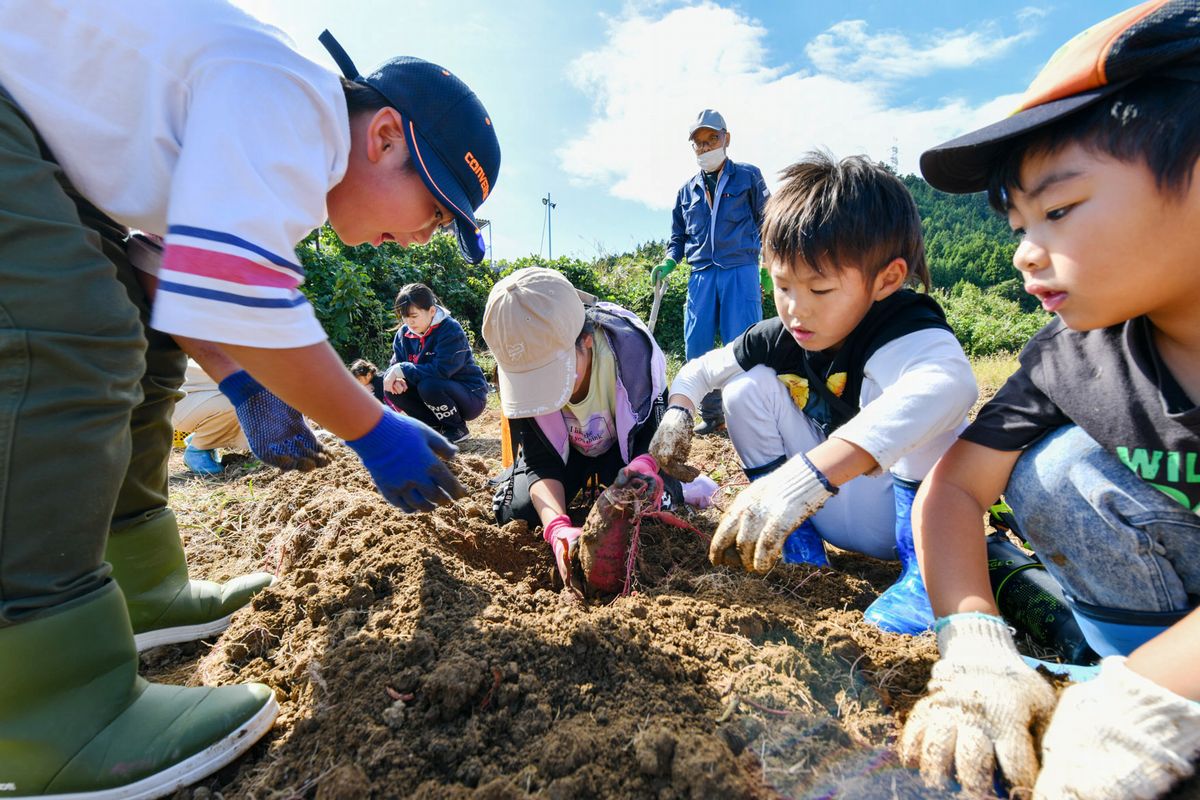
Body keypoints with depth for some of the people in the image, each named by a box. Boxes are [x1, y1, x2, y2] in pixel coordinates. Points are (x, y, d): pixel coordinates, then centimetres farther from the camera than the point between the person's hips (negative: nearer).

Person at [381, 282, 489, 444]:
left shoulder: (451, 330, -21)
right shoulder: (404, 334, 0)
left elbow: (441, 370, -32)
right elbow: (396, 365, 1)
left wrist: (402, 370, -29)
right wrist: (394, 377, -24)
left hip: (471, 396, -7)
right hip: (439, 391, 7)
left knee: (428, 385, -34)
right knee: (393, 387, -11)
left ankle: (457, 428, -8)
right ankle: (435, 425, 4)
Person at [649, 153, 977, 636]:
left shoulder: (908, 334, -28)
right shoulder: (782, 339, -9)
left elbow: (949, 385, -54)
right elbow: (701, 368, 6)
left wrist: (811, 474, -66)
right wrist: (678, 410, -17)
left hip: (917, 513, -5)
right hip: (846, 516, 6)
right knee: (747, 387, -8)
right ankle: (798, 552, -7)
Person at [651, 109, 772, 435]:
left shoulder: (748, 176, 10)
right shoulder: (687, 190, 19)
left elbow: (767, 224, 8)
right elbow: (678, 237, 24)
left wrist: (768, 265, -4)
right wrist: (668, 263, 4)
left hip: (741, 272, -4)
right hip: (701, 276, 4)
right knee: (696, 349, 0)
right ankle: (712, 416, 13)